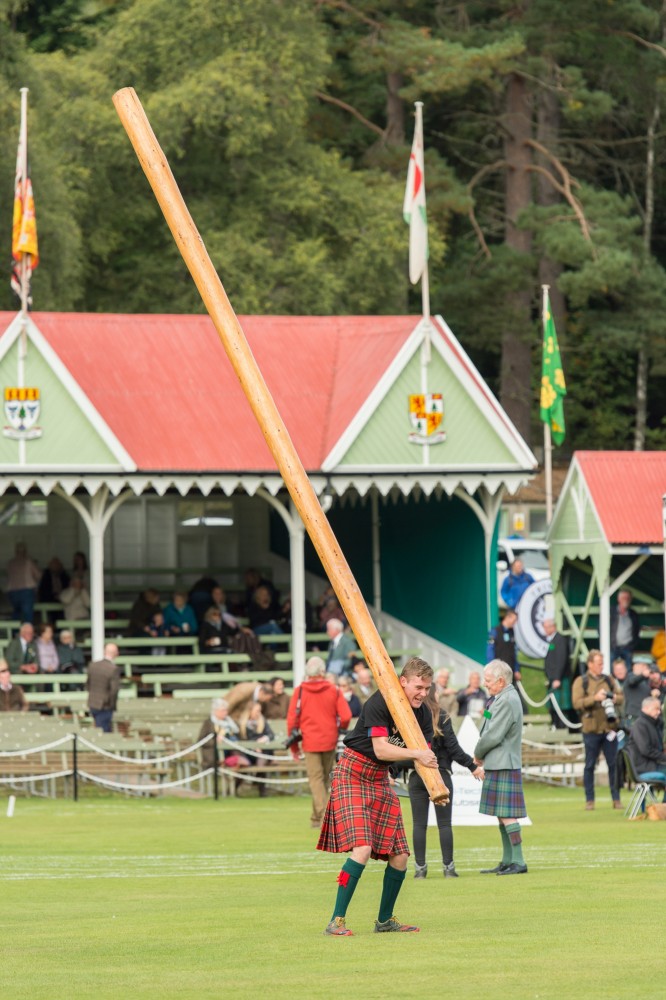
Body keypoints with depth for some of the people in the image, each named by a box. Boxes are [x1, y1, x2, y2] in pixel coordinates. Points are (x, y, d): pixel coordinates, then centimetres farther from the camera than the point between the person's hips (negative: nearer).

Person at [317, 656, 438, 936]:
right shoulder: (379, 704, -21)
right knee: (362, 849, -22)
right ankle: (336, 921, -17)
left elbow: (426, 756, -5)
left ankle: (385, 919, 22)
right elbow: (381, 749, -29)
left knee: (400, 855, 3)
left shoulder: (423, 714, -1)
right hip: (352, 776, -7)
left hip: (380, 781, 7)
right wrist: (415, 754, -39)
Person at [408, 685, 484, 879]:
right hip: (440, 774, -2)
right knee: (444, 823, 4)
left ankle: (420, 868, 4)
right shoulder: (441, 717, -8)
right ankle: (448, 867, 3)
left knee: (419, 824, 5)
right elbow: (453, 747, -9)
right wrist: (472, 766, 1)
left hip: (416, 776, 2)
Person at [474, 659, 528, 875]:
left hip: (504, 766, -11)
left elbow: (494, 736, -20)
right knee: (502, 816, 14)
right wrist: (481, 755, 5)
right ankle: (507, 861, 20)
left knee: (507, 815, -10)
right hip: (498, 766, 11)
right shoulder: (501, 699, 14)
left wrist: (478, 754, -4)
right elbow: (489, 732, 18)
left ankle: (518, 862, -9)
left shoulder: (508, 701, -17)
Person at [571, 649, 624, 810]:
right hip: (591, 729, -3)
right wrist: (595, 698, -22)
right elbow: (577, 703, -10)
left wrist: (615, 698, -9)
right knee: (590, 765, 3)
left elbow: (621, 697, 13)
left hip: (609, 728, 3)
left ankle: (616, 799, 10)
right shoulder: (581, 682, 0)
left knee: (614, 764, 3)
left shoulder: (608, 680, 13)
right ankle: (589, 800, 10)